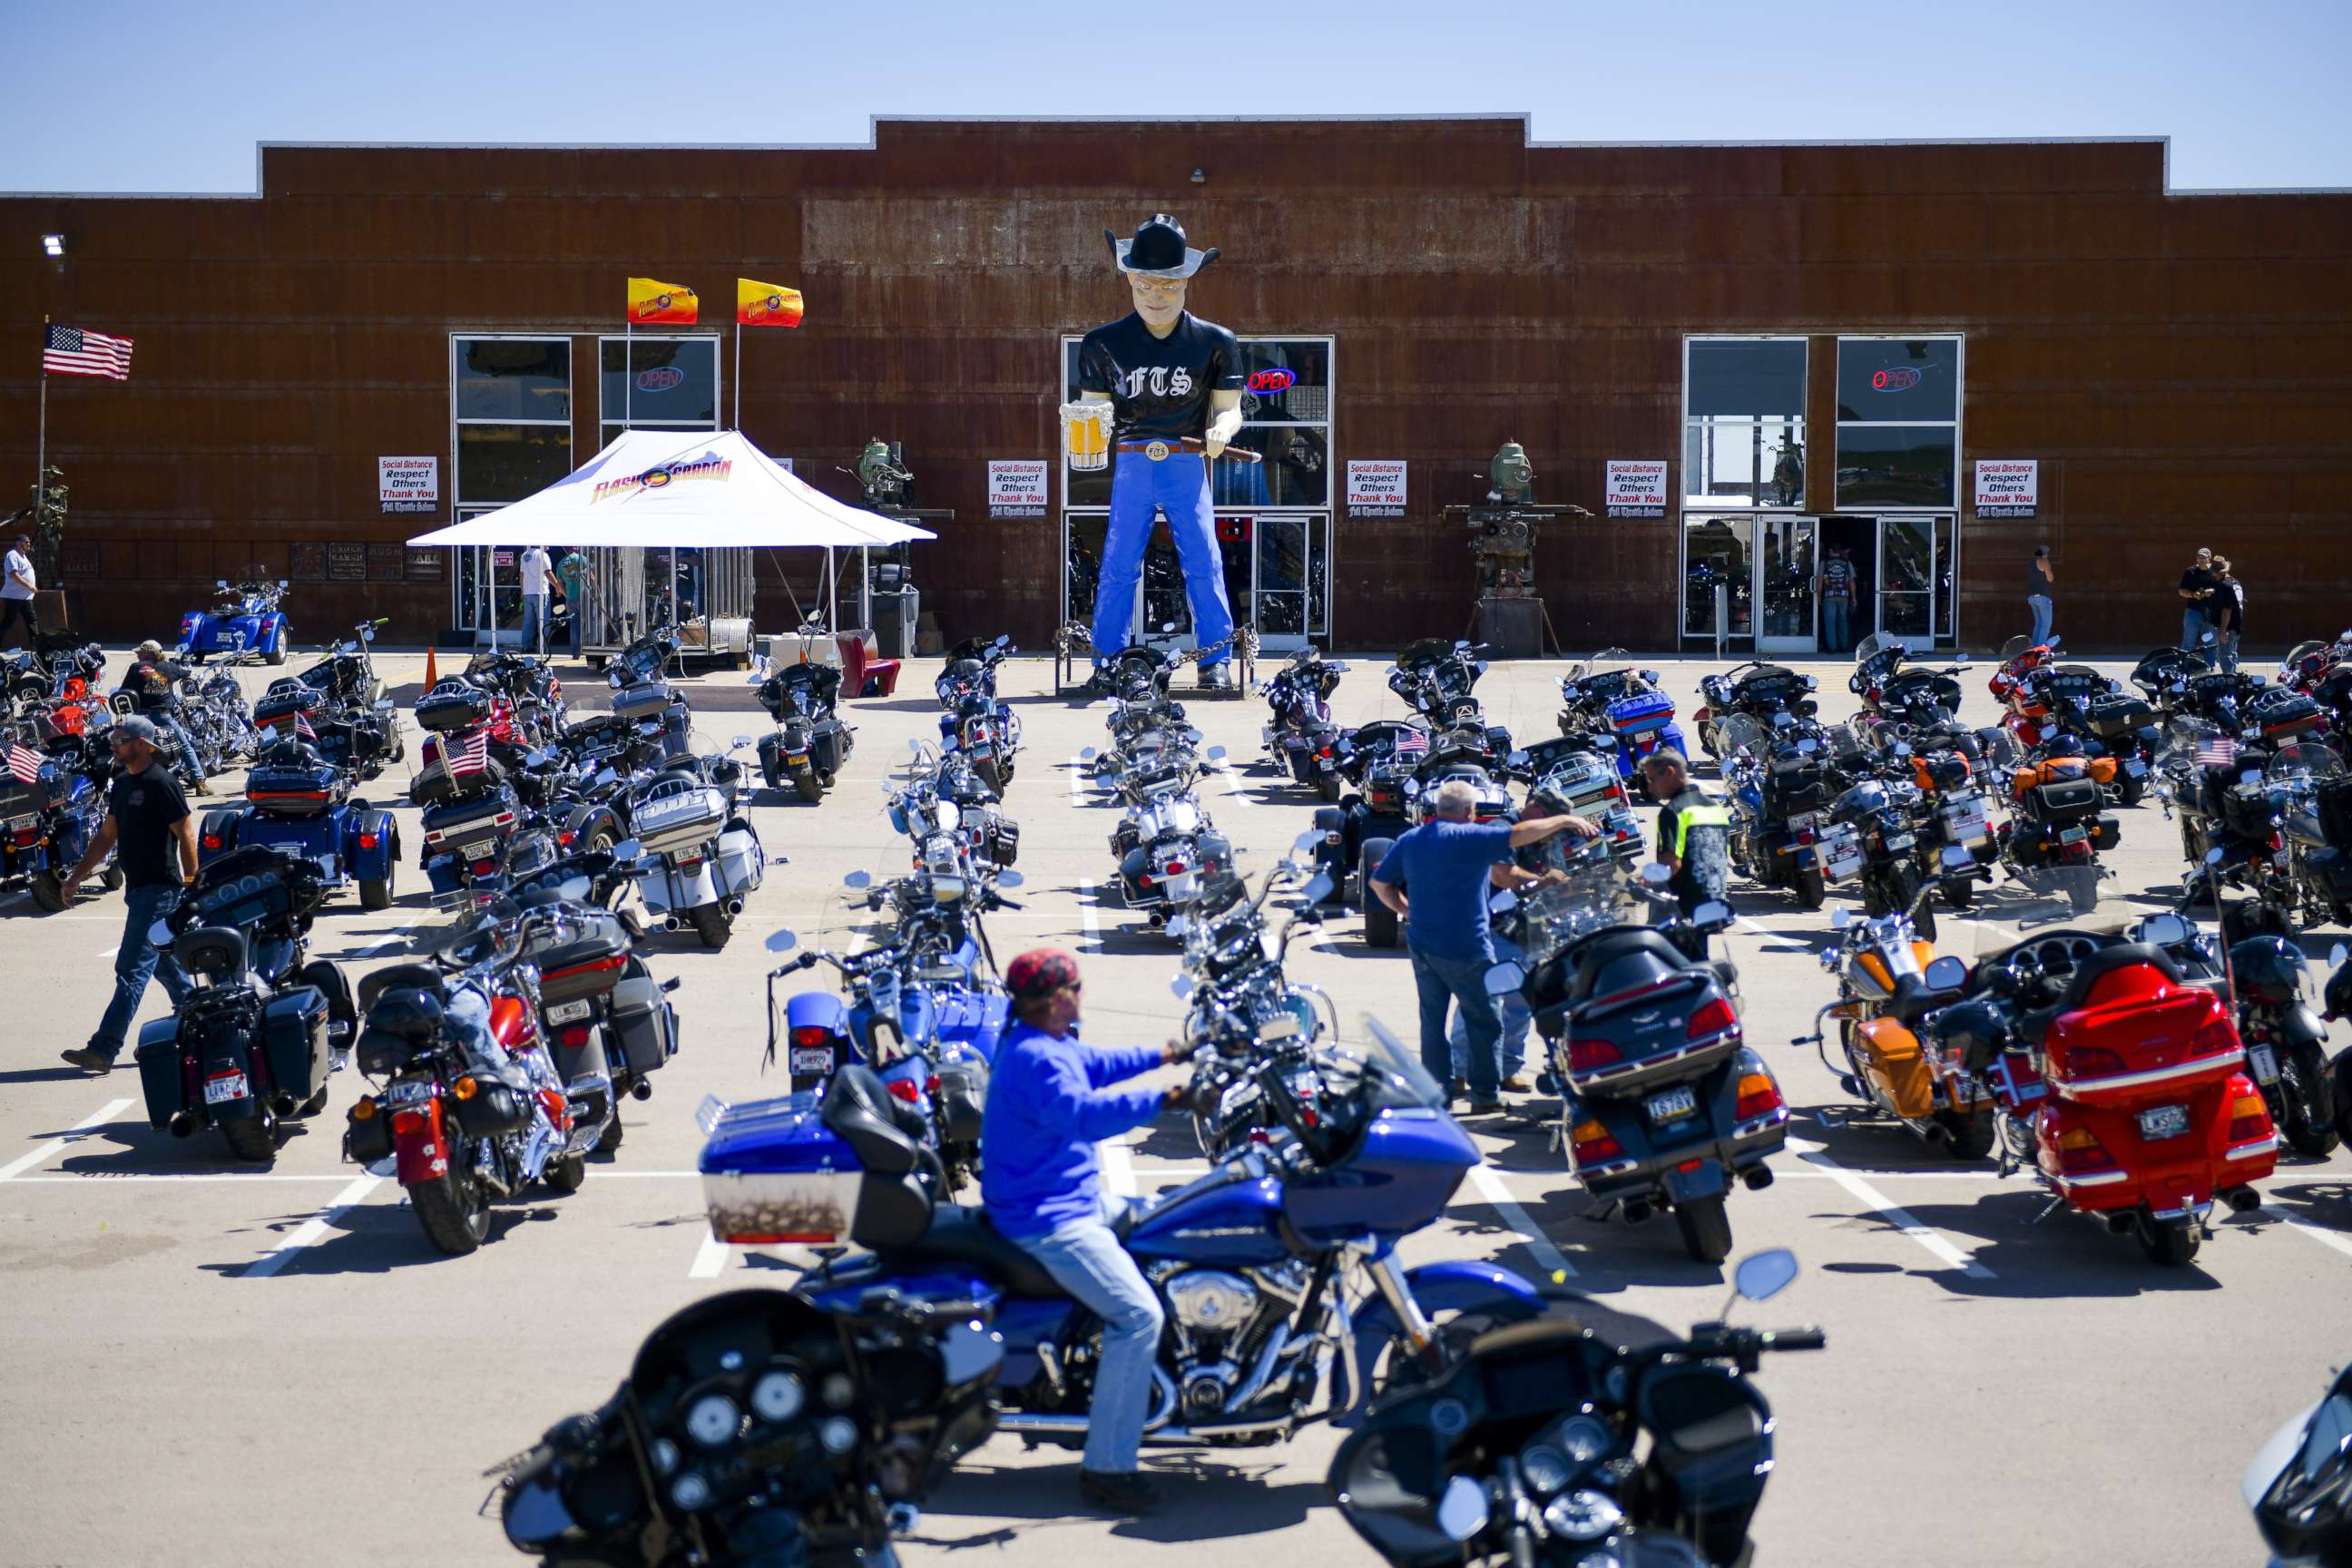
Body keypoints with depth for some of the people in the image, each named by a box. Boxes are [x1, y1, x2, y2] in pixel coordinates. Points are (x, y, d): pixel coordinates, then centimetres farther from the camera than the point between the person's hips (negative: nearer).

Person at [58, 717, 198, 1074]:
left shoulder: (161, 783, -14)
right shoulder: (121, 783, 13)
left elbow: (186, 835, -15)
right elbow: (107, 834, 20)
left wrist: (192, 887, -17)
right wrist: (79, 874, 17)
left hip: (160, 889, -9)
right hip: (137, 885, 9)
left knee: (132, 970, -10)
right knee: (164, 964, 17)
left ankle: (104, 1050, -12)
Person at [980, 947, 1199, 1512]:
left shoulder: (1049, 1044, 11)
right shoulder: (1035, 1058, -23)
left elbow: (1094, 1065, 32)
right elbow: (1082, 1111, -41)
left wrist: (1160, 1055, 30)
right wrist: (1160, 1100, -47)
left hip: (1076, 1197, 12)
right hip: (1049, 1220, -12)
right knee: (1139, 1314, -21)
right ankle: (1105, 1467, -17)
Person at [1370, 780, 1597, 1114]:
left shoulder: (1409, 840, 6)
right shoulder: (1469, 837, -15)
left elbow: (1380, 884, 11)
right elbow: (1520, 834, -17)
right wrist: (1564, 821, -7)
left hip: (1421, 945, 6)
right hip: (1465, 949, -6)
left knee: (1432, 1019, 13)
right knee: (1484, 1022, 6)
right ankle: (1485, 1095, 7)